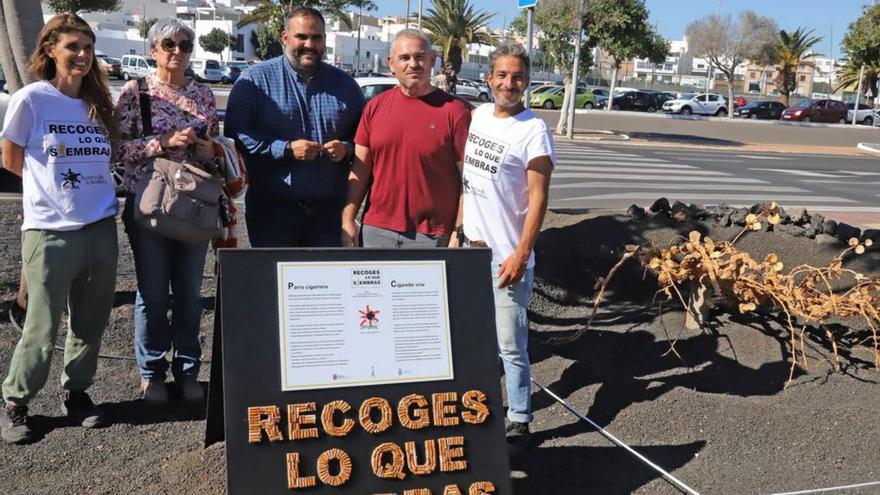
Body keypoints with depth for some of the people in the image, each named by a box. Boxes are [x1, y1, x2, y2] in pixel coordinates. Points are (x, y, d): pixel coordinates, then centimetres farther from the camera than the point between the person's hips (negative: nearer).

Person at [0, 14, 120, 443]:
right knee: (42, 330, 2)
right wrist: (53, 183, 6)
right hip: (49, 232, -5)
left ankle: (75, 393, 29)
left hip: (101, 227, 5)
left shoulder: (98, 103, 9)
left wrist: (76, 180, 3)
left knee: (91, 323, 11)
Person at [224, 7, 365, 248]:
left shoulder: (345, 84, 13)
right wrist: (286, 149, -15)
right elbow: (235, 133, -6)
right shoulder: (255, 80, 2)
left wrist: (346, 149, -5)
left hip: (330, 209, 3)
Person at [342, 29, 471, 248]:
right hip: (377, 230, 4)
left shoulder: (455, 110, -5)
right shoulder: (375, 106, 6)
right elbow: (360, 170, 9)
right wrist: (348, 220, 3)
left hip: (432, 237, -3)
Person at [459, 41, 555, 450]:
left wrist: (521, 255, -19)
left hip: (506, 255, -7)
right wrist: (459, 226, 16)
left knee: (510, 344, -2)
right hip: (472, 246, 7)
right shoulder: (479, 115, 9)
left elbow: (538, 199, -14)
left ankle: (519, 421, 11)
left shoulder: (534, 131, -12)